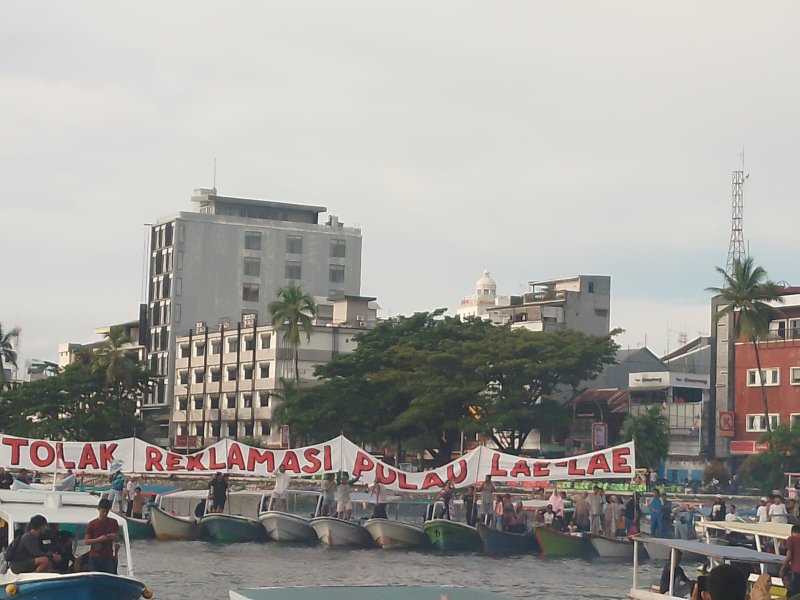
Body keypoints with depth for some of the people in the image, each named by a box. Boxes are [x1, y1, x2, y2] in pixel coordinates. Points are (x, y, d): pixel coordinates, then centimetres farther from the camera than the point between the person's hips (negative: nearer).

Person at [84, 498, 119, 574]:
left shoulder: (113, 523, 6)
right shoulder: (92, 524, -1)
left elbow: (117, 539, 10)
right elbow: (86, 541, -2)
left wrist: (113, 537, -13)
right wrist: (98, 539, -17)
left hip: (108, 557, 1)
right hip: (95, 557, -1)